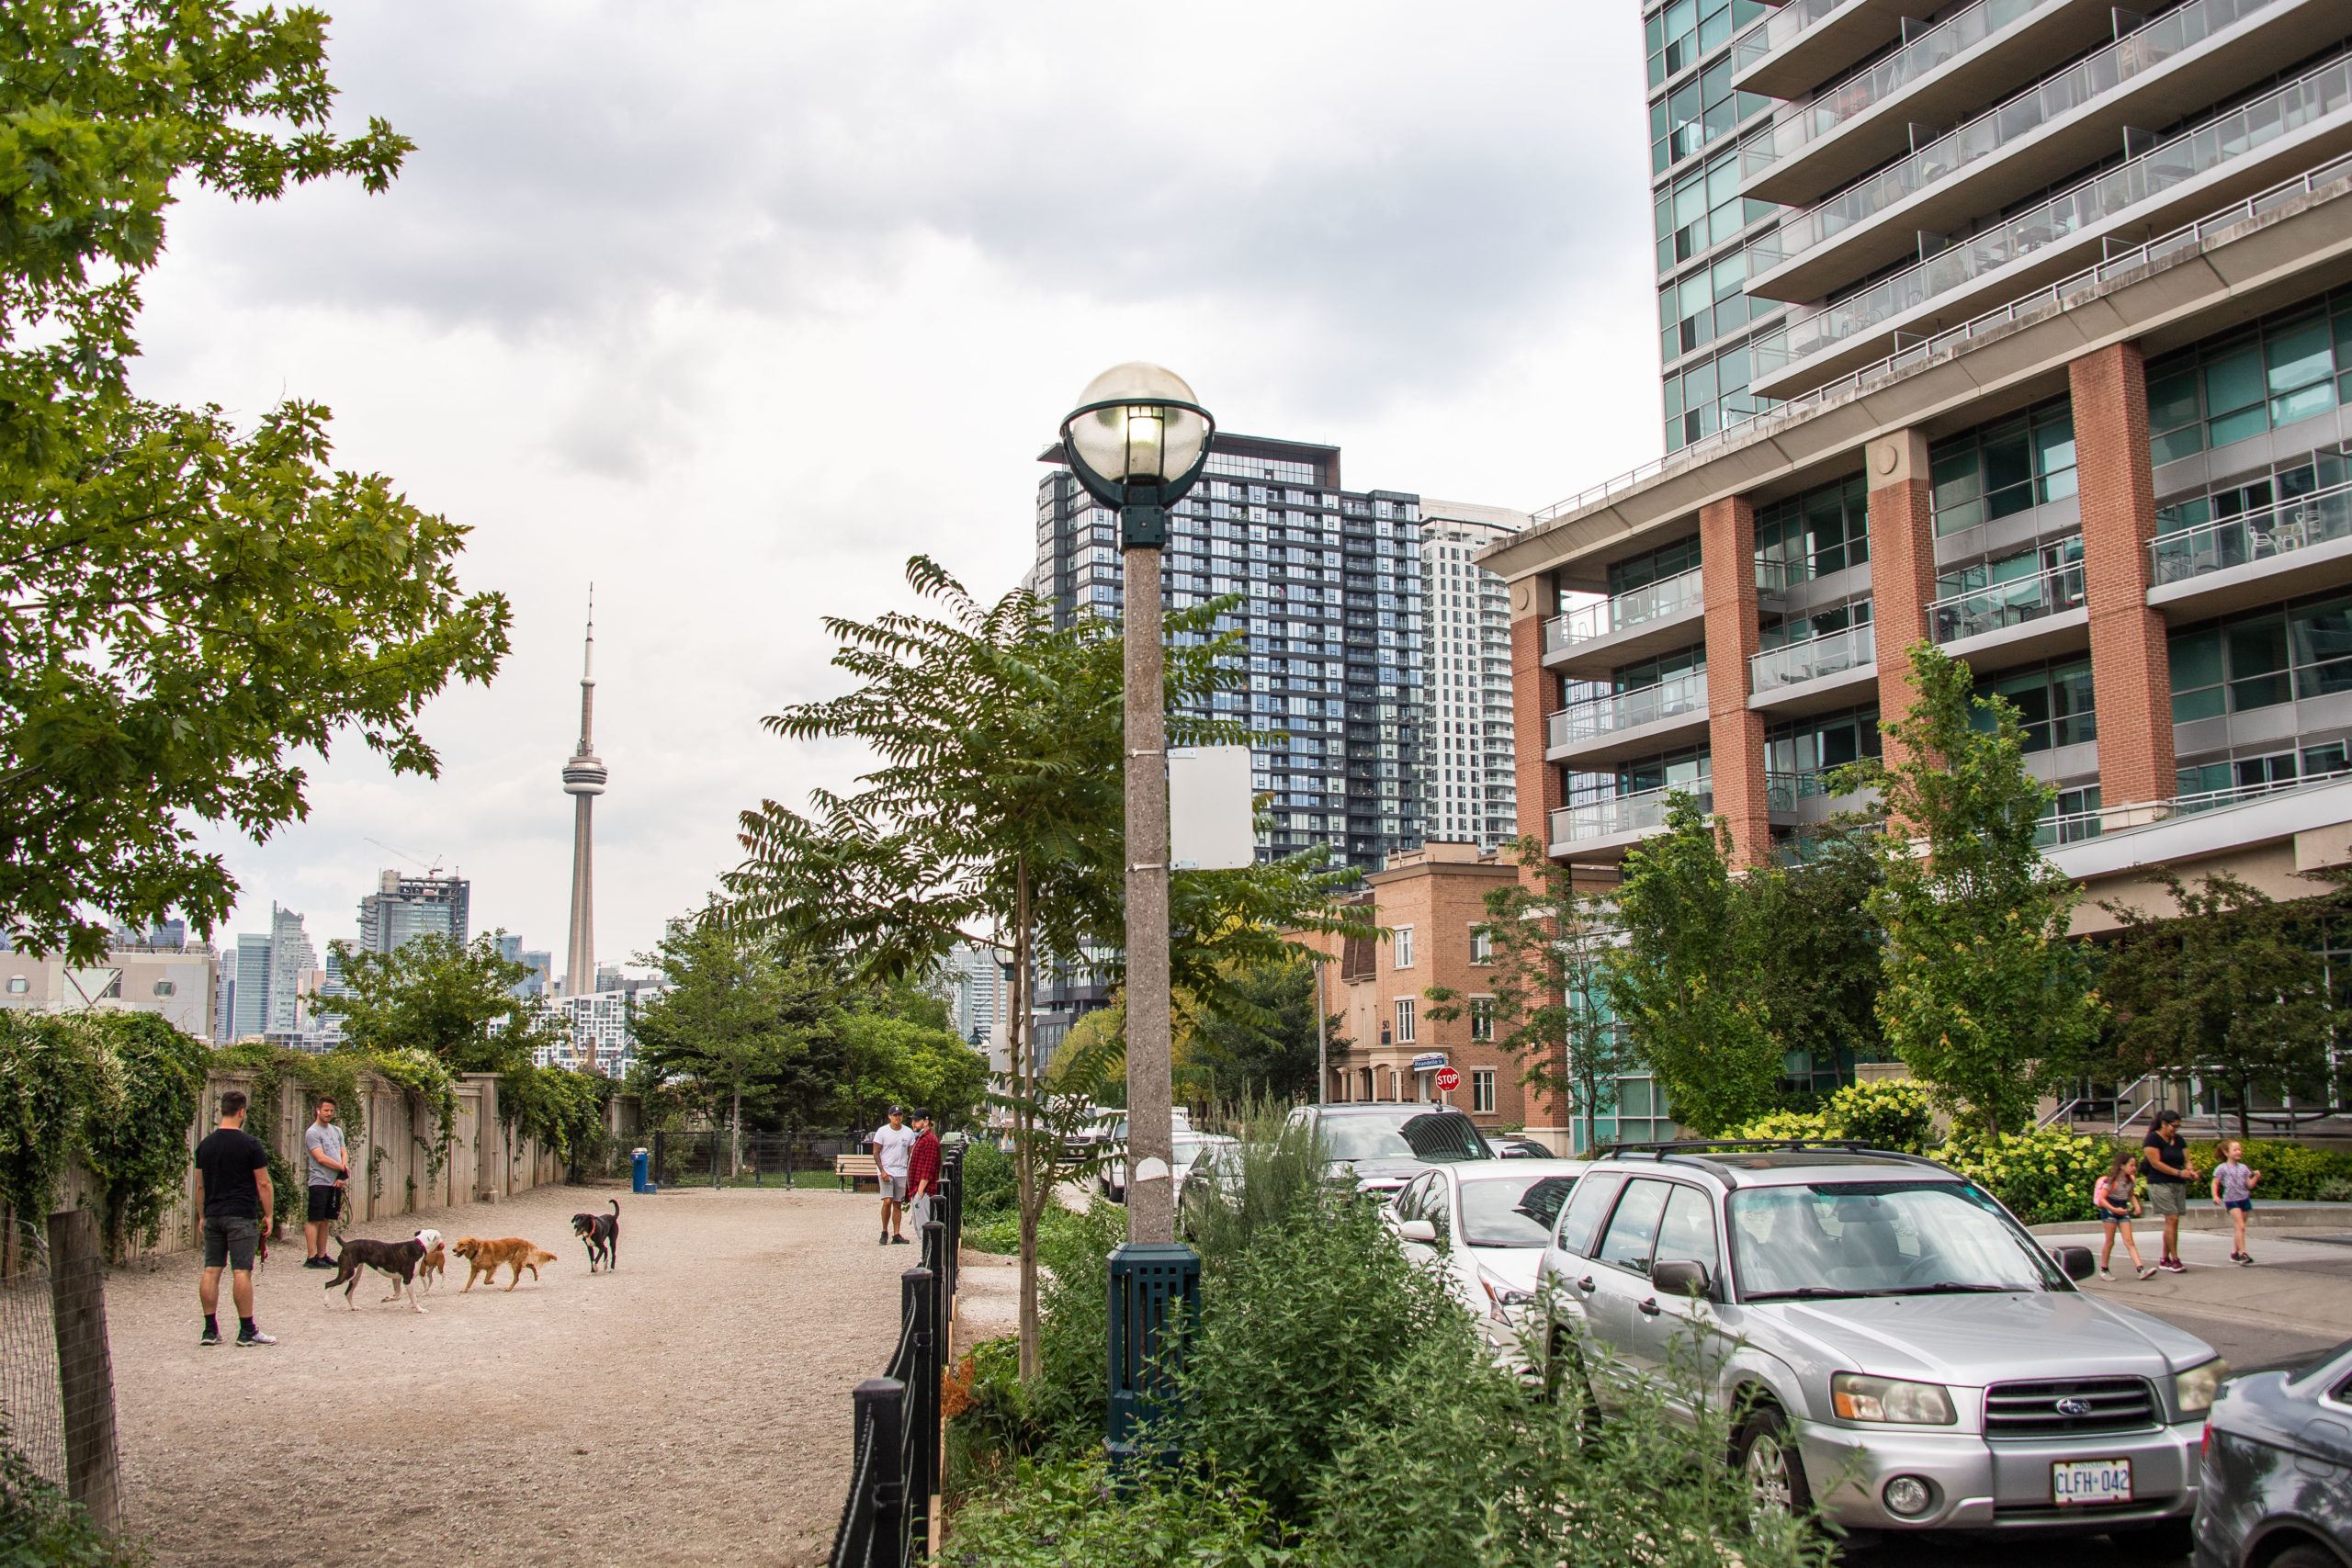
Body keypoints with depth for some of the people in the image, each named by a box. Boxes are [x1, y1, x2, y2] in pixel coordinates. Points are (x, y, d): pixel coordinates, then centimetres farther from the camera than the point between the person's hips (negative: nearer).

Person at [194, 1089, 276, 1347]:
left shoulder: (206, 1144, 7)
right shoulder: (250, 1144, -9)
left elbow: (200, 1186, 13)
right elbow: (263, 1183, -7)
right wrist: (268, 1215, 2)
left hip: (213, 1216, 6)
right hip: (242, 1217, -5)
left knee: (211, 1270, 8)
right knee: (242, 1272, -5)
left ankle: (210, 1330, 9)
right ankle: (247, 1331, -3)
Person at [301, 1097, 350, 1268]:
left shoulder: (337, 1131, 18)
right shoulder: (312, 1132, -6)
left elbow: (343, 1154, 14)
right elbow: (321, 1158, -13)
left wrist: (342, 1177, -2)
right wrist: (343, 1167, -5)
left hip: (336, 1183, 7)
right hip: (320, 1182, -7)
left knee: (327, 1221, 9)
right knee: (315, 1220, -7)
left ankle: (322, 1255, 13)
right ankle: (311, 1257, -7)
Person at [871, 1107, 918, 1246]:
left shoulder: (908, 1132, 7)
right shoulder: (882, 1131, -3)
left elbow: (911, 1153, 13)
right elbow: (876, 1153, -3)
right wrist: (882, 1171, -13)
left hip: (901, 1172, 3)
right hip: (886, 1171, -3)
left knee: (898, 1204, 4)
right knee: (887, 1201, -13)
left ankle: (896, 1234, 7)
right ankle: (884, 1232, 2)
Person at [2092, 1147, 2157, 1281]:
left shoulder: (2131, 1180, 3)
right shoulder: (2111, 1180, -16)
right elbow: (2101, 1198, -18)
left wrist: (2136, 1205, 0)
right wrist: (2114, 1209, -30)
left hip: (2123, 1211, 5)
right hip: (2109, 1210, -5)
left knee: (2129, 1242, -4)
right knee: (2110, 1242, 0)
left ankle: (2141, 1269, -16)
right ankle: (2103, 1269, 13)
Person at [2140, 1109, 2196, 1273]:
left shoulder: (2179, 1140, 15)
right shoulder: (2153, 1139, -6)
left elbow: (2186, 1159, 12)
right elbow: (2156, 1163, -12)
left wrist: (2191, 1171, -11)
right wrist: (2179, 1173, -18)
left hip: (2178, 1185, 7)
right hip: (2160, 1184, -7)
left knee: (2172, 1222, 6)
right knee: (2172, 1218, -14)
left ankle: (2164, 1259, 13)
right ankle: (2175, 1259, -12)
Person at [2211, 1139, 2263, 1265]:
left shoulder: (2243, 1168, 9)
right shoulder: (2222, 1168, -3)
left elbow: (2250, 1185, 9)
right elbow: (2215, 1183, -2)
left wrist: (2256, 1177, -8)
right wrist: (2215, 1196, -16)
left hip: (2244, 1199, 5)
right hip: (2231, 1200, -5)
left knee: (2238, 1228, 9)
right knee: (2240, 1226, -18)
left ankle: (2234, 1253, 19)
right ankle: (2243, 1253, -20)